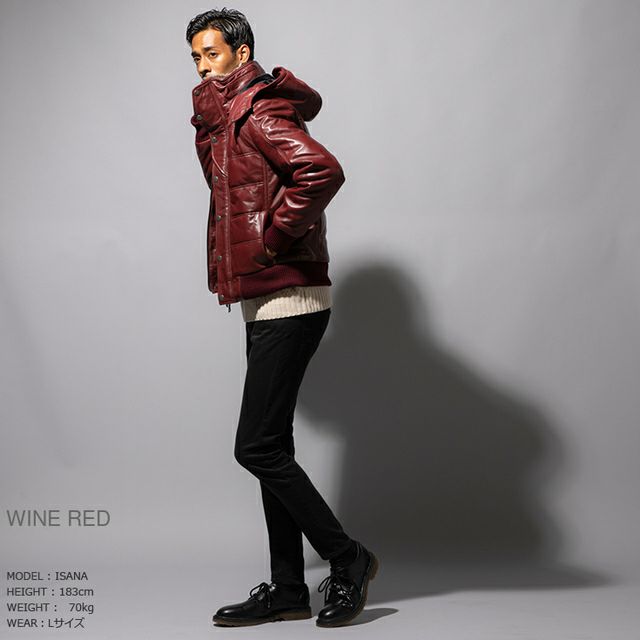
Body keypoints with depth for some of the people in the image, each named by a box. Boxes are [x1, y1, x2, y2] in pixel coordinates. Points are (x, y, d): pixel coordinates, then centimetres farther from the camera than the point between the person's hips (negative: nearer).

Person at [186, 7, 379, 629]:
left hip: (288, 303, -11)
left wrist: (273, 236, -20)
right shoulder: (227, 118, 20)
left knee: (257, 448, -10)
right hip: (269, 304, 11)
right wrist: (208, 120, 12)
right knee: (271, 448, 11)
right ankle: (288, 589, 19)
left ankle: (347, 558, 5)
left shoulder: (261, 113, -11)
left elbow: (322, 169, -28)